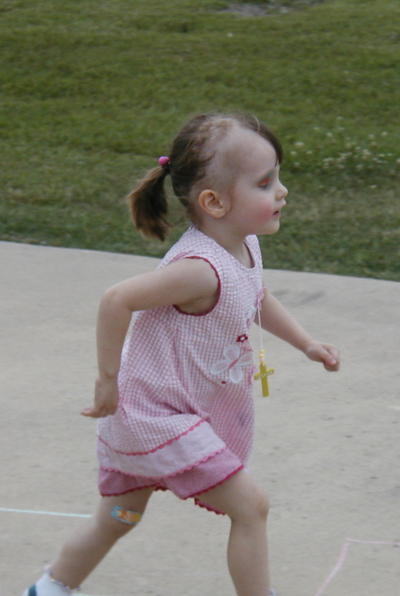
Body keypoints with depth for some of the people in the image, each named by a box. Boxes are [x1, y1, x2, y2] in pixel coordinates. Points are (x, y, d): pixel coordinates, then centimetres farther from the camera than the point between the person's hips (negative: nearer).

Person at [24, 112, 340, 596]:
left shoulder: (246, 249, 0)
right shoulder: (200, 269, -30)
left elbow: (257, 300, 22)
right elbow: (117, 300, -30)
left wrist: (305, 343, 18)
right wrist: (108, 380, -22)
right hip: (159, 416, -10)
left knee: (117, 520, 23)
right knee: (249, 505, -8)